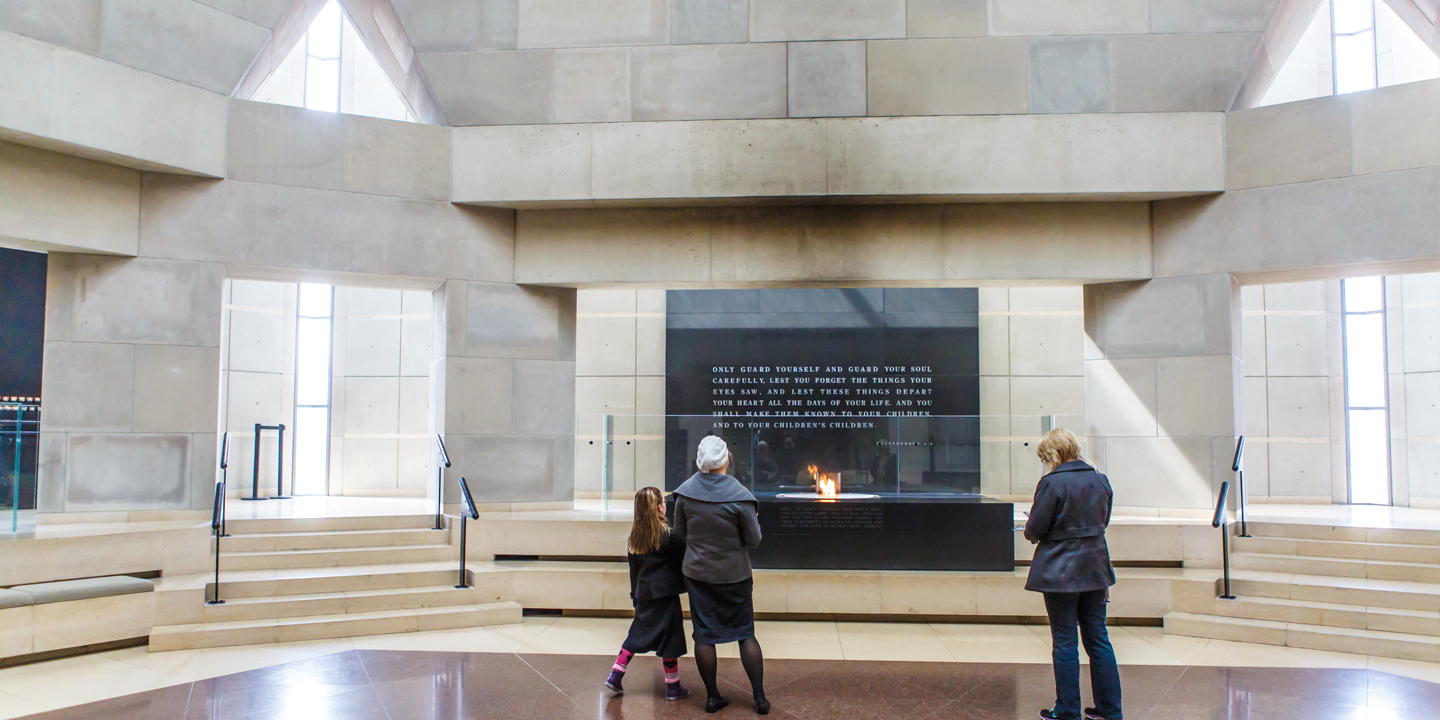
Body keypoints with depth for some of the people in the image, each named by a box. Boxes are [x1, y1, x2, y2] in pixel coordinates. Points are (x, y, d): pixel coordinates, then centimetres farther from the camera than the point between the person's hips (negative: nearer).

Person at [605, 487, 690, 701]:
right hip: (665, 594, -6)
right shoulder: (669, 535, -14)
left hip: (644, 594, 6)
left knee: (638, 634, 18)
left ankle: (615, 676, 16)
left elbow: (633, 568, 10)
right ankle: (673, 687, 11)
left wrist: (635, 593, 17)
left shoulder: (634, 537, 4)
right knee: (669, 637, 3)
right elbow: (684, 556, -7)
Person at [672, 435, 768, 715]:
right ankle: (760, 698, 14)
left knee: (704, 634, 10)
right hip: (734, 574, -2)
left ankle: (712, 696, 18)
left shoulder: (685, 492, -8)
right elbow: (753, 539, -12)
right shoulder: (739, 495, -19)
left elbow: (680, 533, 2)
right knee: (745, 633, 10)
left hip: (697, 571, 2)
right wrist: (754, 518, 7)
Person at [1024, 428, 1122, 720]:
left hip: (1060, 571, -6)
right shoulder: (1100, 480, 3)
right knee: (1098, 638, 14)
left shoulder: (1051, 483, -16)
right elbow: (1102, 523, 14)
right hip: (1095, 570, 6)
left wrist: (1029, 527, 7)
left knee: (1065, 643, 4)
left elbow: (1034, 530, -14)